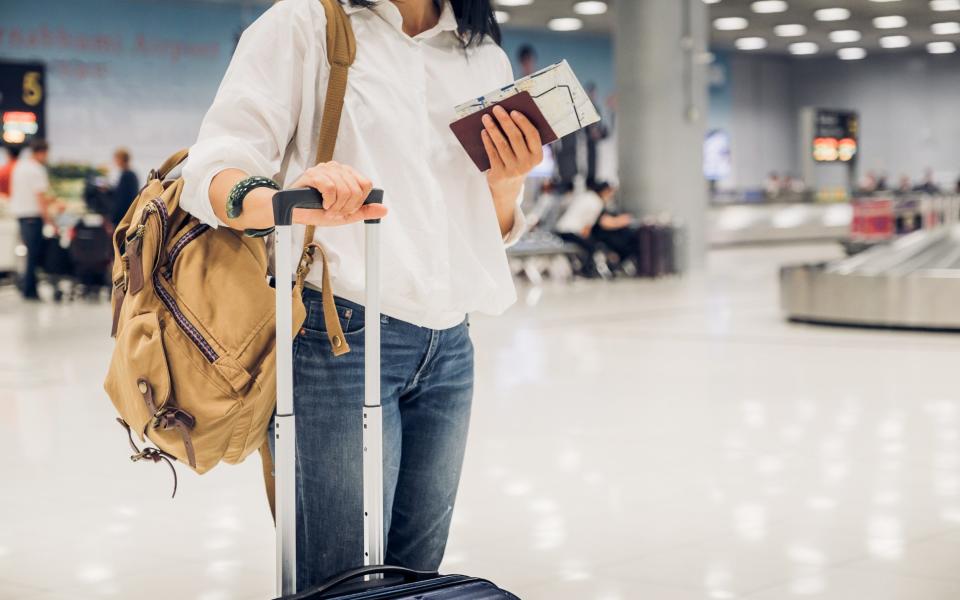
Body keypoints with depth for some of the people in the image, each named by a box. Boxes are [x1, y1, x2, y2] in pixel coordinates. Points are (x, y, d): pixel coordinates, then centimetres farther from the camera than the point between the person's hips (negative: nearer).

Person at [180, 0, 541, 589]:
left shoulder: (486, 57, 15)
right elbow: (214, 173, -11)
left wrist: (508, 183, -3)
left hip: (449, 347, 5)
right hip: (338, 338, -5)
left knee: (418, 575, 7)